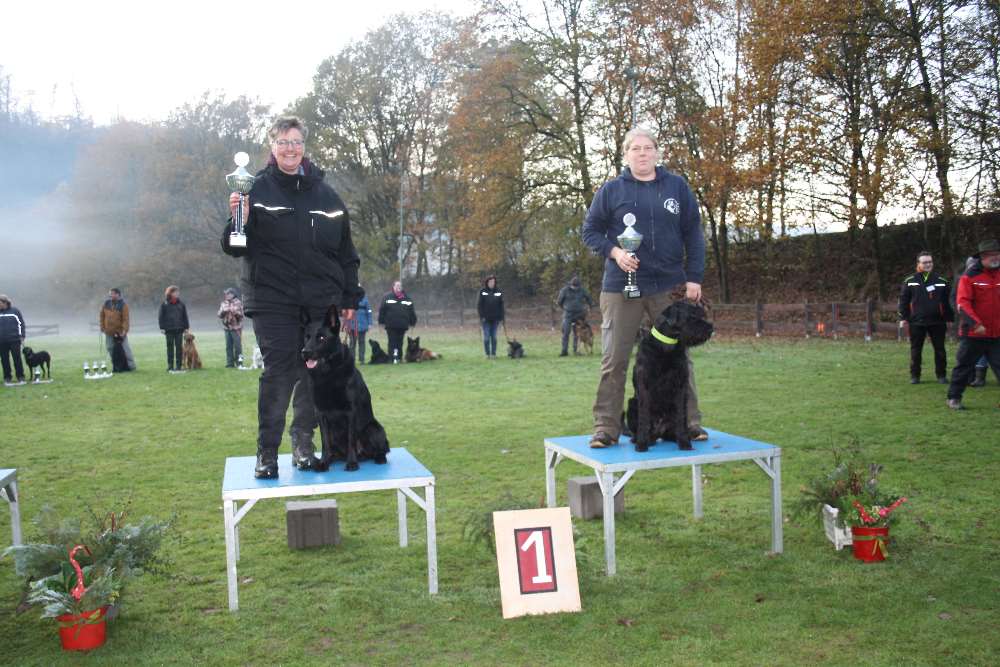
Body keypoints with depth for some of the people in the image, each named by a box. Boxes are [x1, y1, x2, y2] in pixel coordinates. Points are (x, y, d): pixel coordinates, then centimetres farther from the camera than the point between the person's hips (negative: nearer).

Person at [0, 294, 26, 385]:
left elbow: (21, 324, 2)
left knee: (17, 359, 0)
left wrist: (22, 336, -4)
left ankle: (20, 377, 8)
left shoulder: (15, 311, 1)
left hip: (14, 340, -3)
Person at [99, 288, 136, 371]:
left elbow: (126, 319, -16)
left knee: (126, 348, -3)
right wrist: (102, 327, 7)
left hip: (120, 332, -5)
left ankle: (131, 366, 5)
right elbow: (102, 316, 12)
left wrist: (124, 330, -23)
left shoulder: (123, 305, -11)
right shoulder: (106, 304, 3)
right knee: (110, 348, 9)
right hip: (109, 332, 5)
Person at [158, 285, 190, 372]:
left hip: (179, 329, 2)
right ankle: (170, 365, 9)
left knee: (179, 347, 1)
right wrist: (162, 327, -5)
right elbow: (161, 317, 2)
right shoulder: (164, 304, 1)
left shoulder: (181, 304, 8)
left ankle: (178, 365, 5)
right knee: (170, 347, 4)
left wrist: (186, 327, 6)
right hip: (169, 329, -2)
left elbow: (185, 316, 11)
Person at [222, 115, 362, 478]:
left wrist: (349, 298, 9)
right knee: (277, 374, -5)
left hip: (321, 302, 3)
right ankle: (267, 452, 5)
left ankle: (303, 445, 19)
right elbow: (234, 248, -1)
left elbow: (345, 250, 13)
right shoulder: (257, 190, 1)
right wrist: (239, 220, -21)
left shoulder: (325, 194, 10)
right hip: (273, 301, -3)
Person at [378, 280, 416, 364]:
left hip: (402, 325, 3)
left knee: (400, 342, 10)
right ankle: (392, 358, -2)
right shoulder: (387, 297, 1)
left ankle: (399, 358, 18)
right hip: (390, 325, -3)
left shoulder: (407, 298, 8)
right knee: (392, 342, -3)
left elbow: (411, 312, 11)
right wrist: (382, 321, -5)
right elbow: (382, 310, -1)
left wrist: (412, 322, 9)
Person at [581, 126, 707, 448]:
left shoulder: (677, 186, 7)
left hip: (670, 287, 1)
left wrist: (694, 277, -1)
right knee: (614, 361, 1)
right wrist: (614, 252, -11)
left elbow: (693, 235, 7)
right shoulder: (611, 190, 3)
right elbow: (590, 231, 7)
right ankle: (606, 427, 8)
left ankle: (690, 422, 19)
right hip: (621, 288, -1)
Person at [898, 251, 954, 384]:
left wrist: (950, 318, 5)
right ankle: (914, 375, 15)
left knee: (940, 349, 6)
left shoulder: (941, 281, 6)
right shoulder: (909, 281, 2)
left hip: (937, 322, 1)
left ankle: (941, 375, 17)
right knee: (915, 350, 6)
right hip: (916, 322, -1)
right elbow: (903, 300, 4)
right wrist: (903, 317, -2)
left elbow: (948, 301, 8)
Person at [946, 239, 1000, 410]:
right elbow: (963, 303, -14)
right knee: (964, 366, 7)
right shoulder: (969, 277, -7)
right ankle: (954, 397, 20)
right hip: (973, 334, -4)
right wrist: (976, 323, -22)